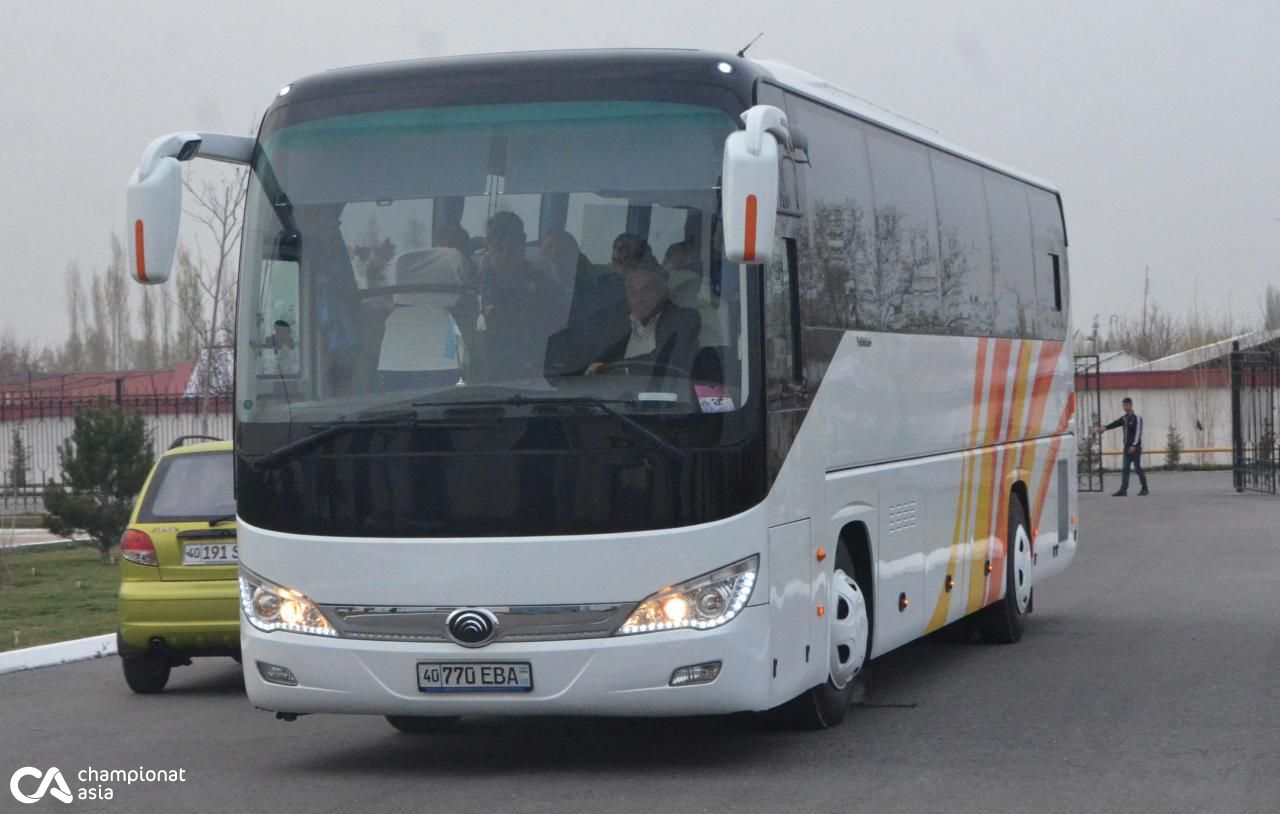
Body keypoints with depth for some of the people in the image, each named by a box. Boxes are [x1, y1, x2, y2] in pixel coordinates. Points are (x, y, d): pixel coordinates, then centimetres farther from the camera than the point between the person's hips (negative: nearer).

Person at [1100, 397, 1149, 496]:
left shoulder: (1136, 418, -8)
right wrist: (1105, 428, -14)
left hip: (1135, 447, -7)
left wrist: (1134, 445, -22)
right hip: (1127, 447, 7)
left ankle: (1145, 489, 8)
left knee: (1137, 468, -3)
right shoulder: (1124, 418, 14)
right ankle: (1123, 490, -1)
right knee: (1125, 469, 2)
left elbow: (1138, 432, -15)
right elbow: (1115, 424, 3)